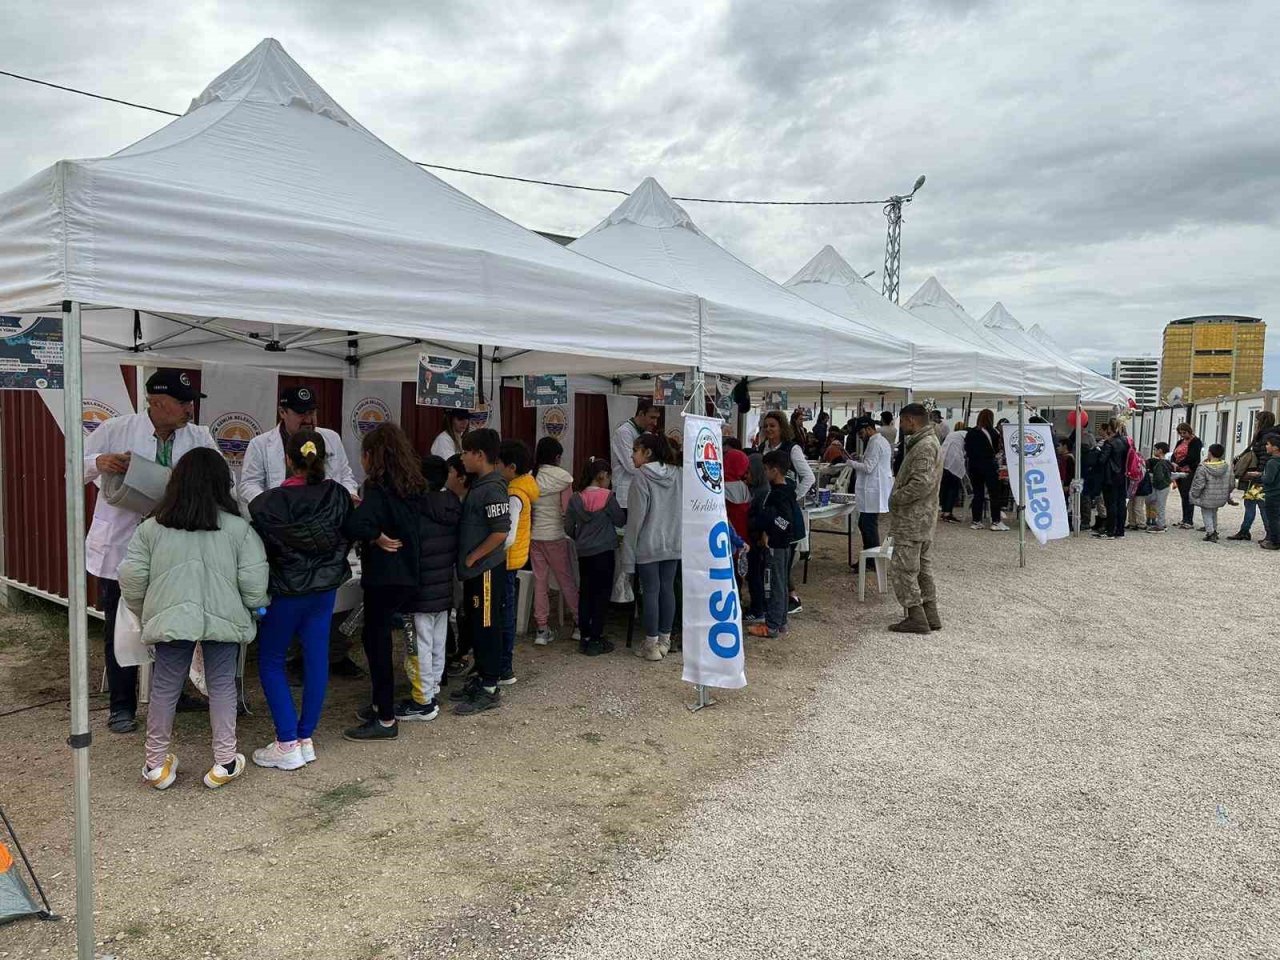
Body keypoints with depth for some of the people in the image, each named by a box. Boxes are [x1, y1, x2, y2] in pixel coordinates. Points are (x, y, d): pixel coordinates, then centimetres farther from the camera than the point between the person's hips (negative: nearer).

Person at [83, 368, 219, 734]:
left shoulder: (199, 438, -2)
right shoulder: (116, 430, -7)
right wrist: (99, 462, -23)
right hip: (120, 549, -2)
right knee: (120, 631, 10)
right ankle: (121, 706, 25)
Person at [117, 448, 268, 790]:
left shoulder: (152, 528, 2)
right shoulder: (239, 528, -5)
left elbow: (131, 579, 4)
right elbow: (254, 583, -7)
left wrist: (146, 614, 20)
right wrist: (257, 606, 13)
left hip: (170, 621, 1)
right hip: (223, 621, -1)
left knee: (164, 690, 14)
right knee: (222, 687, 11)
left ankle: (156, 764, 26)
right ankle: (224, 764, 17)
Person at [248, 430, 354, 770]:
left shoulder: (269, 503, -19)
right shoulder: (339, 496, -7)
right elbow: (349, 538, 5)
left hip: (285, 591, -4)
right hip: (326, 588, 4)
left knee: (270, 661, 10)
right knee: (316, 658, 11)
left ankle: (287, 745, 7)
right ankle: (306, 739, 20)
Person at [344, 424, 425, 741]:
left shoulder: (380, 489, -18)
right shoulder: (409, 488, 9)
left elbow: (356, 525, -33)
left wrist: (377, 538, -16)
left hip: (384, 577, -9)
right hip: (405, 574, 9)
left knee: (377, 642, 1)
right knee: (378, 638, 20)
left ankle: (386, 720, 7)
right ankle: (381, 705, 31)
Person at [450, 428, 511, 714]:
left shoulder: (492, 489, -18)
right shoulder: (478, 484, 11)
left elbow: (500, 531, -24)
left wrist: (472, 558, -16)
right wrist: (466, 560, 13)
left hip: (487, 570, -9)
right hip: (475, 570, 10)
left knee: (487, 628, -1)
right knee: (474, 626, 17)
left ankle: (490, 690, 7)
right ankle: (480, 678, 29)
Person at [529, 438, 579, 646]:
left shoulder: (530, 476, -1)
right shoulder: (563, 477, -9)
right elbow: (567, 510, -9)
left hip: (533, 535, 3)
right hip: (555, 536, -3)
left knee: (540, 581, 10)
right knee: (567, 581, 9)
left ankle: (542, 630, 12)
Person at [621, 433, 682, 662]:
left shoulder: (642, 476, -13)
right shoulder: (676, 474, 5)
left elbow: (636, 517, -13)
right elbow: (682, 511, 7)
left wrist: (628, 550, -8)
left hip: (648, 545, -5)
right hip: (673, 544, 6)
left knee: (651, 592, 2)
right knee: (668, 589, 12)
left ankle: (651, 645, 8)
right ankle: (665, 639, 21)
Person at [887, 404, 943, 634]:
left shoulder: (924, 446, -19)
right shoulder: (929, 442, 15)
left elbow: (922, 482, -28)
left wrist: (895, 498, -16)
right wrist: (898, 496, 10)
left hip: (912, 520, -11)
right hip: (924, 519, 11)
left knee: (902, 568, -5)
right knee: (923, 567, 16)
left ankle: (916, 618, 0)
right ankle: (930, 615, 22)